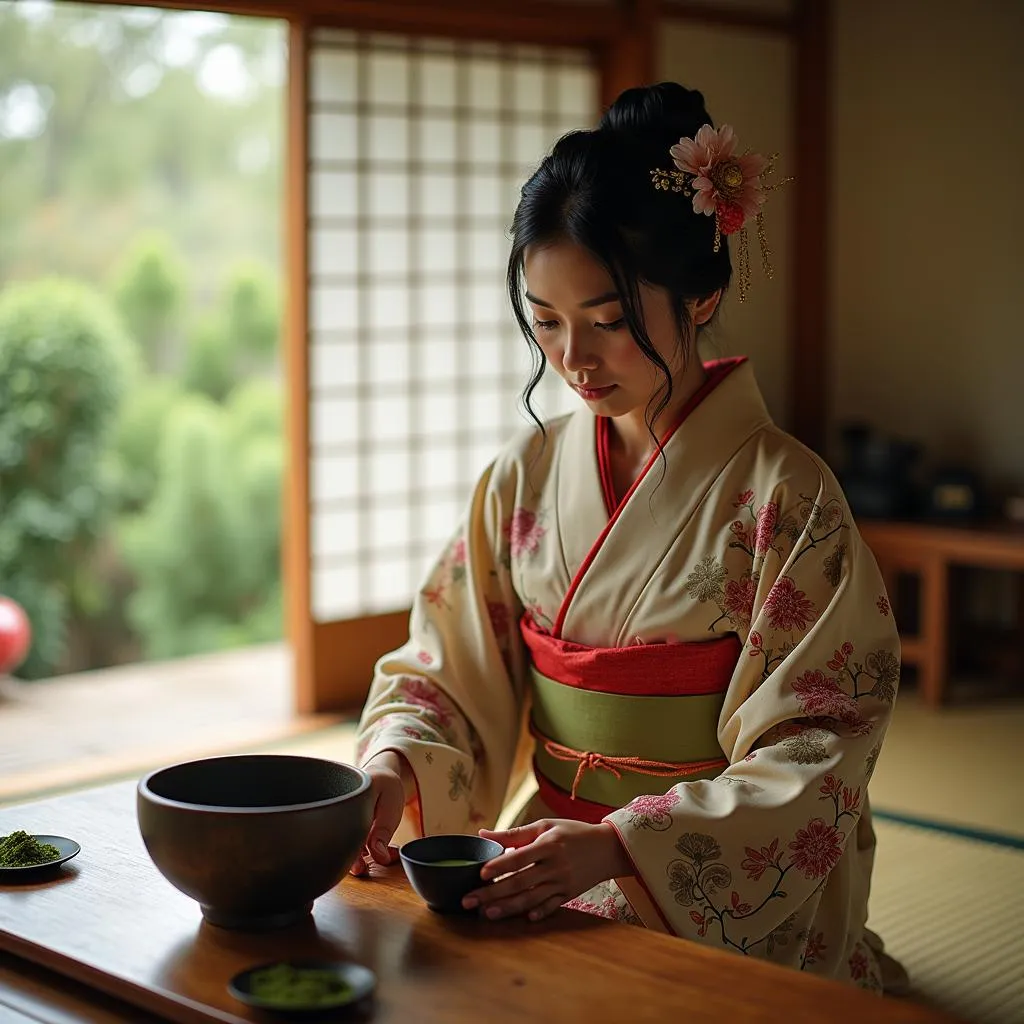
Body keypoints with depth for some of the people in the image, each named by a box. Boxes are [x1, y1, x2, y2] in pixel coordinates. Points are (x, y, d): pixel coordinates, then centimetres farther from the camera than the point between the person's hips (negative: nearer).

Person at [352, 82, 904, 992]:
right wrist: (393, 766, -15)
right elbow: (447, 669, 8)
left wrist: (622, 845, -25)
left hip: (717, 912, -5)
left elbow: (813, 759, -12)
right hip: (548, 879, 6)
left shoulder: (784, 494, -10)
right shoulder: (527, 474, 5)